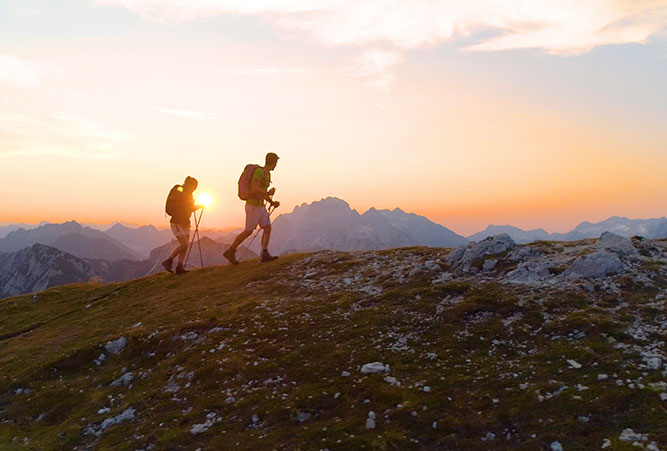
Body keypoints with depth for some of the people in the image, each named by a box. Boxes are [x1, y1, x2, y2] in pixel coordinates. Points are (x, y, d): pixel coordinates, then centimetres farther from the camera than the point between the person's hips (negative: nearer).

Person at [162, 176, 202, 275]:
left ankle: (180, 267, -5)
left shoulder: (188, 194, 14)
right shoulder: (177, 193, -11)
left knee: (185, 246, -3)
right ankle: (168, 261, -4)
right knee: (184, 244, -17)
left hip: (185, 223, 8)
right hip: (176, 222, -8)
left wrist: (199, 206, 10)